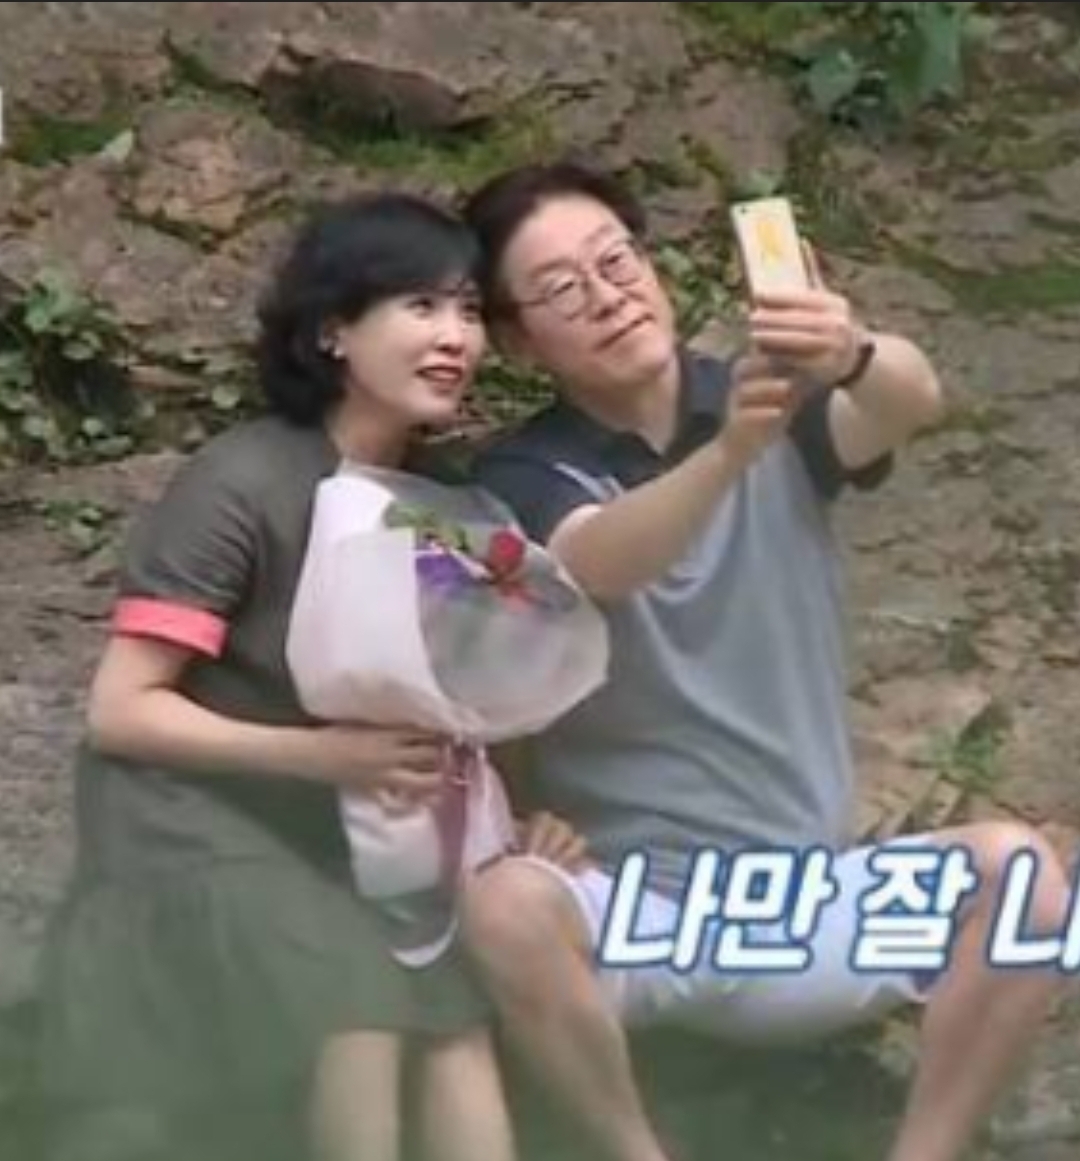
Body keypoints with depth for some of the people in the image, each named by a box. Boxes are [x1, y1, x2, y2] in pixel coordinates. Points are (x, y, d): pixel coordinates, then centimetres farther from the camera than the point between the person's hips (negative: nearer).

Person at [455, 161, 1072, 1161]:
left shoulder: (783, 407, 2)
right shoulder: (524, 477, -5)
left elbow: (914, 401, -21)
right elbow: (596, 569, -28)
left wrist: (852, 358, -45)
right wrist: (728, 451, -47)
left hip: (812, 899, 2)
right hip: (627, 912, -2)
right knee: (504, 906, -34)